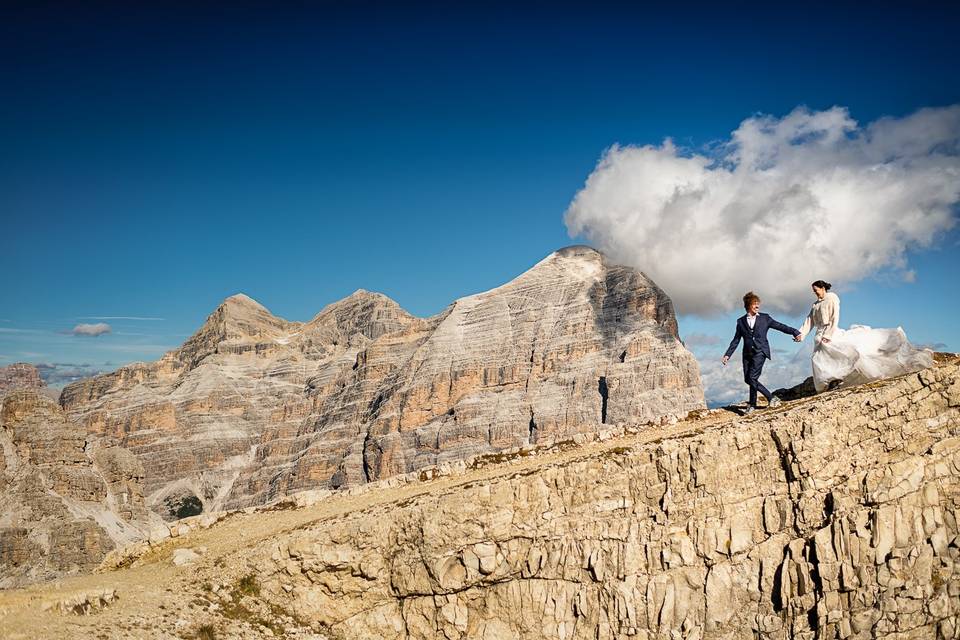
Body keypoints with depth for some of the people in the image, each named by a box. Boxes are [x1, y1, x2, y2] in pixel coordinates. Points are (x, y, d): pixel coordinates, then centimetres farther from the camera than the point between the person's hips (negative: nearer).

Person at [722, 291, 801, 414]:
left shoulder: (764, 318, 8)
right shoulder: (741, 321, 11)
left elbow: (780, 326, 4)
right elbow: (736, 340, 13)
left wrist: (795, 332, -11)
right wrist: (727, 355, 7)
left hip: (760, 352, -3)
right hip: (747, 353, 3)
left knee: (752, 377, -16)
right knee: (748, 379, -3)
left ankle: (752, 404, 0)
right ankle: (770, 397, 11)